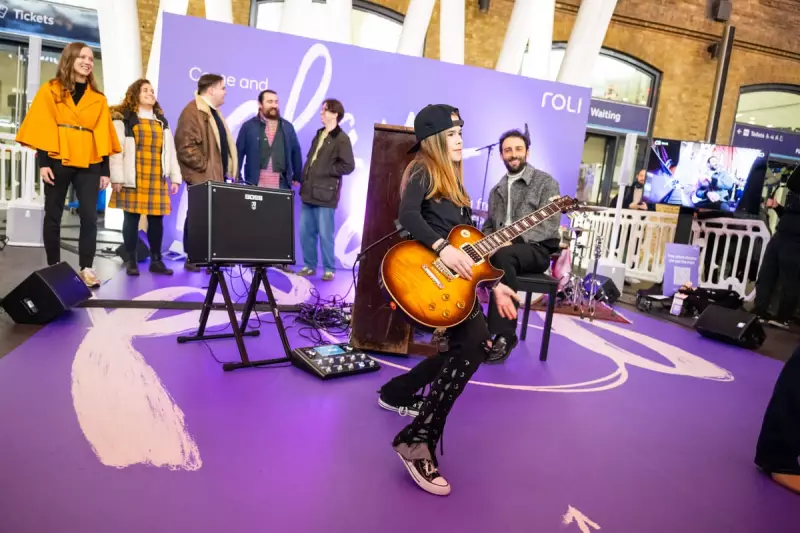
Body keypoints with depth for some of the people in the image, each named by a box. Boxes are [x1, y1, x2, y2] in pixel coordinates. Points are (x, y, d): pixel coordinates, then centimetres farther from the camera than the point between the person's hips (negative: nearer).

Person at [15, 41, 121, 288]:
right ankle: (53, 267, 13)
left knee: (90, 217, -6)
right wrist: (43, 162, -10)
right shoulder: (50, 90, 7)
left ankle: (86, 268, -2)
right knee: (53, 216, 4)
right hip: (58, 161, -1)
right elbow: (43, 127, 0)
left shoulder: (98, 98, 14)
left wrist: (105, 170, 3)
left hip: (89, 164, 2)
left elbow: (102, 135, 10)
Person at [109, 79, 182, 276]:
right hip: (133, 178, -4)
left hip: (157, 179, 4)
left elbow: (170, 150, 17)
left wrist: (175, 177, 9)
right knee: (131, 217, -2)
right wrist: (117, 178, -11)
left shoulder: (162, 121, 20)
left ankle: (156, 260, 9)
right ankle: (131, 261, 4)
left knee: (156, 219, 2)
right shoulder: (123, 119, 4)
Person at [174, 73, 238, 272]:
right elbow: (186, 146, -20)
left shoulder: (213, 112, 20)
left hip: (215, 175, 9)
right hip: (201, 177, -9)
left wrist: (222, 170, 16)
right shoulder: (193, 111, -12)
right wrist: (204, 166, -18)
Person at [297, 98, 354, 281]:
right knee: (305, 232, 9)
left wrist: (324, 170, -10)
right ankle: (309, 265, 20)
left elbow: (348, 166, -14)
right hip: (309, 191, 7)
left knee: (325, 234, -3)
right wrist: (305, 177, 9)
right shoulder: (319, 135, 17)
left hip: (325, 194, -7)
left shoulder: (341, 139, -6)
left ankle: (329, 269, 10)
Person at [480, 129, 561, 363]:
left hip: (536, 249, -5)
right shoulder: (497, 190, 19)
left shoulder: (545, 182, 0)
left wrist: (513, 238, -24)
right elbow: (488, 225, 21)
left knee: (503, 255, -39)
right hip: (499, 247, 5)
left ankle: (504, 335, -32)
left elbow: (549, 225, -12)